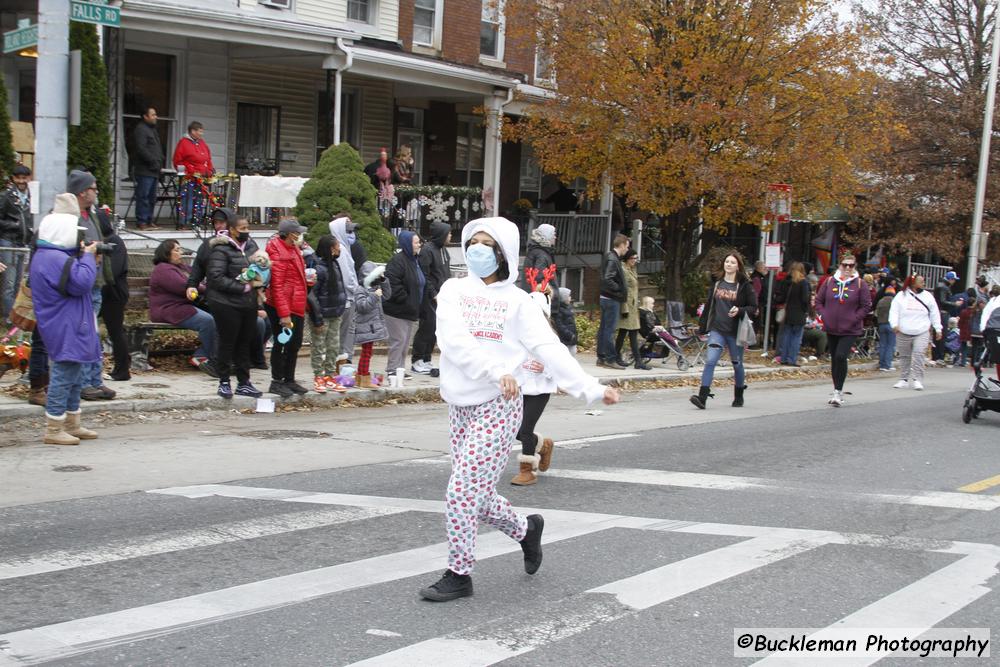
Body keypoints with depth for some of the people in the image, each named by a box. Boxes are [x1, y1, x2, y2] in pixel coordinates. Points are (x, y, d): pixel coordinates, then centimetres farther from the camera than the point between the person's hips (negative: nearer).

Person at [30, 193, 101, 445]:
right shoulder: (56, 259, -21)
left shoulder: (45, 256, 15)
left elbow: (75, 279, 21)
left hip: (69, 327, 11)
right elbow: (82, 283, -24)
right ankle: (53, 430, -1)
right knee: (64, 375, -6)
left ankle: (71, 425, 25)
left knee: (74, 376, 17)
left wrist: (86, 259, 8)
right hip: (66, 330, -11)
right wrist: (87, 257, -13)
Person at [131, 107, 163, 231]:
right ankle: (141, 221, -8)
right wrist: (153, 161, -18)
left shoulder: (153, 129, 23)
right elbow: (141, 149, -18)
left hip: (154, 171, 10)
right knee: (143, 196, -10)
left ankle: (149, 221, 16)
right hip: (145, 170, -10)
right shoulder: (140, 129, -8)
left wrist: (160, 162, 13)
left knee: (152, 197, 11)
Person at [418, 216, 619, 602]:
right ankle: (526, 530, 39)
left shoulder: (517, 300, 3)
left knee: (462, 494, -8)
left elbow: (550, 349, -3)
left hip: (497, 407, -4)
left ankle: (458, 575, 7)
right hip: (460, 406, 4)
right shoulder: (454, 290, 6)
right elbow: (455, 339, -11)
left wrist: (591, 389, -12)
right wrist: (496, 371, -25)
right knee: (477, 496, 12)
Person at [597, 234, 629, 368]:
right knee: (610, 329, -6)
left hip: (606, 298, 10)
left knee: (604, 328, 12)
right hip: (612, 299, -10)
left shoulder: (610, 257, 13)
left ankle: (601, 357, 18)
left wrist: (622, 290, 13)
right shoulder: (613, 260, -17)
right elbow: (607, 279, -26)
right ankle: (610, 359, -3)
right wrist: (620, 290, -16)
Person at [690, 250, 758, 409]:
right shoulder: (716, 283, 8)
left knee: (737, 364, 12)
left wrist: (739, 311, -21)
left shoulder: (745, 285, -3)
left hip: (735, 331, -2)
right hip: (717, 329, 2)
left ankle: (738, 397, 32)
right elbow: (708, 305, 13)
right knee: (710, 360, -13)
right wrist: (702, 326, 13)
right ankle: (702, 397, -18)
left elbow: (753, 307, -2)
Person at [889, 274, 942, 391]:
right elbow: (894, 311, -1)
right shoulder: (901, 296, 3)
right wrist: (895, 324, -16)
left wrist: (938, 329, 9)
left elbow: (934, 314, 11)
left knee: (919, 355, -14)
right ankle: (904, 380, 18)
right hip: (903, 333, 0)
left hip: (921, 333, 0)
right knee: (904, 357, 9)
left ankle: (917, 380, -11)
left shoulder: (928, 296, 7)